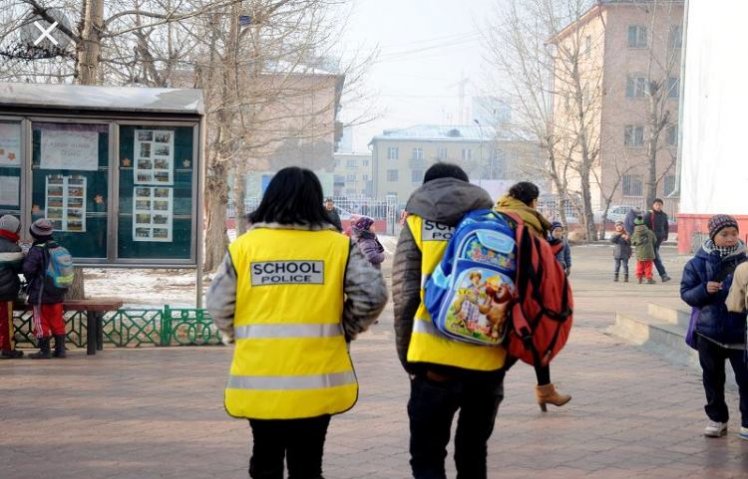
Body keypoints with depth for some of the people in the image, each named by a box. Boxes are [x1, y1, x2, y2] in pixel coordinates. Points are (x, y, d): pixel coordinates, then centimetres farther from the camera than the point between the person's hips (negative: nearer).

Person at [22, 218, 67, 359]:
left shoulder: (36, 250, -16)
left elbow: (27, 269, -22)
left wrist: (30, 281, -1)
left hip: (41, 294, -7)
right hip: (57, 294, 7)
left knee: (41, 322, 2)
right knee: (57, 321, 12)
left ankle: (44, 351, 3)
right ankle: (60, 349, 14)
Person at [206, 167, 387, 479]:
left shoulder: (244, 245, 0)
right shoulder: (337, 245, -2)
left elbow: (218, 305, 0)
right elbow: (372, 295, -7)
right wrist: (345, 331, 9)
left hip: (259, 380, 1)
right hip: (317, 380, -1)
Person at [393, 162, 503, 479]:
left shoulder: (418, 223, 4)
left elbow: (405, 296, -2)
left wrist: (407, 357, 6)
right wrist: (508, 350, 15)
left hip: (436, 360, -3)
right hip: (489, 360, 3)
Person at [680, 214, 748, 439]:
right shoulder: (698, 263, -4)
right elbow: (686, 292, -2)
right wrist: (704, 290, -18)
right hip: (709, 331, 2)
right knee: (713, 378, 14)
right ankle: (717, 419, 28)